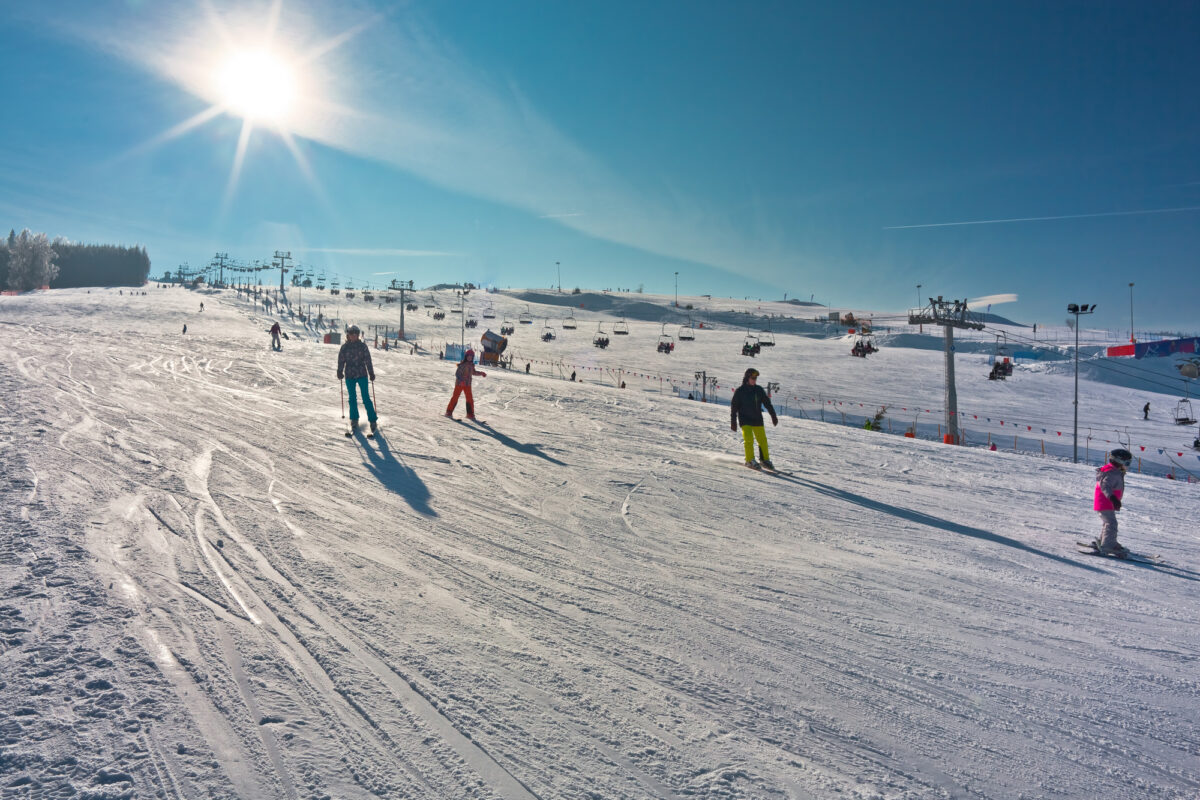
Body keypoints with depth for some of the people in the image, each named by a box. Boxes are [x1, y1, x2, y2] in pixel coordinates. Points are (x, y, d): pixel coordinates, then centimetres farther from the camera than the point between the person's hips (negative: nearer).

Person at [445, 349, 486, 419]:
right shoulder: (462, 364, -11)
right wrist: (460, 380, -30)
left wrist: (481, 373, 19)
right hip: (459, 384, -5)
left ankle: (470, 414, 11)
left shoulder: (471, 365, 9)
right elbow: (457, 373, -17)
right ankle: (449, 412, 2)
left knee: (470, 399, 2)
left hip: (467, 384, 6)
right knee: (455, 397, -5)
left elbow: (473, 372, 27)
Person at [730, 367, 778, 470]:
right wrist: (733, 422, -5)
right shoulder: (739, 391, -4)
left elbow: (767, 403, 13)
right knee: (749, 439, -15)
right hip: (745, 420, -4)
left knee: (762, 440, 3)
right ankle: (750, 460, -3)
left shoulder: (759, 389, 6)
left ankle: (765, 460, 16)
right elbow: (734, 407, -2)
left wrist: (773, 416, 10)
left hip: (757, 419, 4)